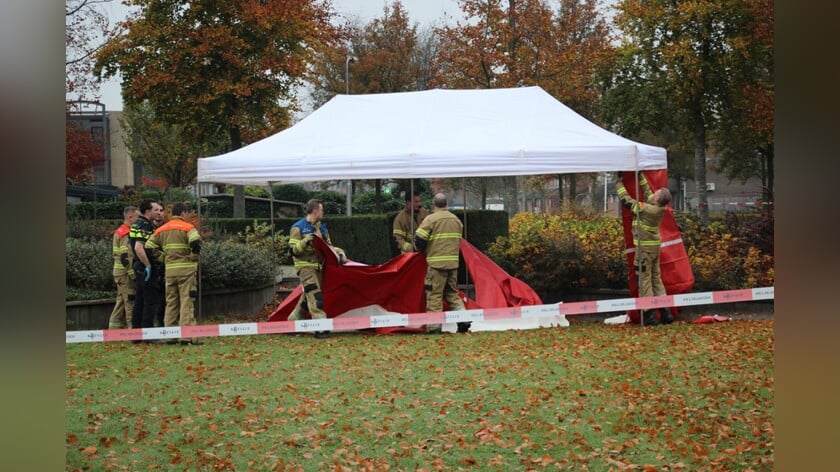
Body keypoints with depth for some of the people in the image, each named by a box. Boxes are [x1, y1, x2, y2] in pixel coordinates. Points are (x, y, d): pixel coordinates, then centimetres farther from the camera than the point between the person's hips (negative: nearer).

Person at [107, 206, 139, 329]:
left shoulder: (119, 232, 19)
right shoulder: (126, 234, -15)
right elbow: (127, 257, -21)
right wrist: (133, 274, -21)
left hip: (120, 273, 11)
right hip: (127, 274, -11)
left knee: (121, 302, 14)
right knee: (131, 302, -7)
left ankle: (114, 328, 18)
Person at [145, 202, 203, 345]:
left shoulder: (162, 230, 13)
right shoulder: (187, 227, -5)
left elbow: (149, 247, 8)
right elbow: (195, 242, -23)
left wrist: (162, 258, 14)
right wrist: (194, 257, -7)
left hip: (169, 270, 5)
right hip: (186, 269, -5)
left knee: (171, 303, 12)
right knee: (186, 302, -4)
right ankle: (187, 336, -8)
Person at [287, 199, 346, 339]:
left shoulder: (322, 228, 14)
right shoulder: (298, 227, -8)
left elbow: (328, 246, 21)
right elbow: (293, 249, -10)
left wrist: (339, 252, 3)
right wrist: (305, 241, -25)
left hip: (318, 266, 8)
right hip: (305, 266, -8)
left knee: (308, 296, 13)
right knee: (315, 296, -16)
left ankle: (292, 322, 28)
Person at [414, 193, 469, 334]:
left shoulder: (431, 219, -7)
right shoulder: (456, 219, 12)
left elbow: (419, 239, -8)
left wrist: (423, 251, 12)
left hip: (437, 262, -6)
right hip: (453, 262, 6)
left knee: (434, 294, 0)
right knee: (452, 292, 17)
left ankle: (434, 326, -1)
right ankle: (463, 320, 5)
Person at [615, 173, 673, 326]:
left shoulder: (646, 209, -22)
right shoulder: (659, 207, -1)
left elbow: (626, 200, -14)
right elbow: (646, 189, 12)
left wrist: (619, 181, -4)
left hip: (645, 247, -8)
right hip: (655, 246, 8)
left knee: (644, 280, -3)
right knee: (656, 278, 14)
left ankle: (649, 314, -5)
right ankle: (665, 311, 13)